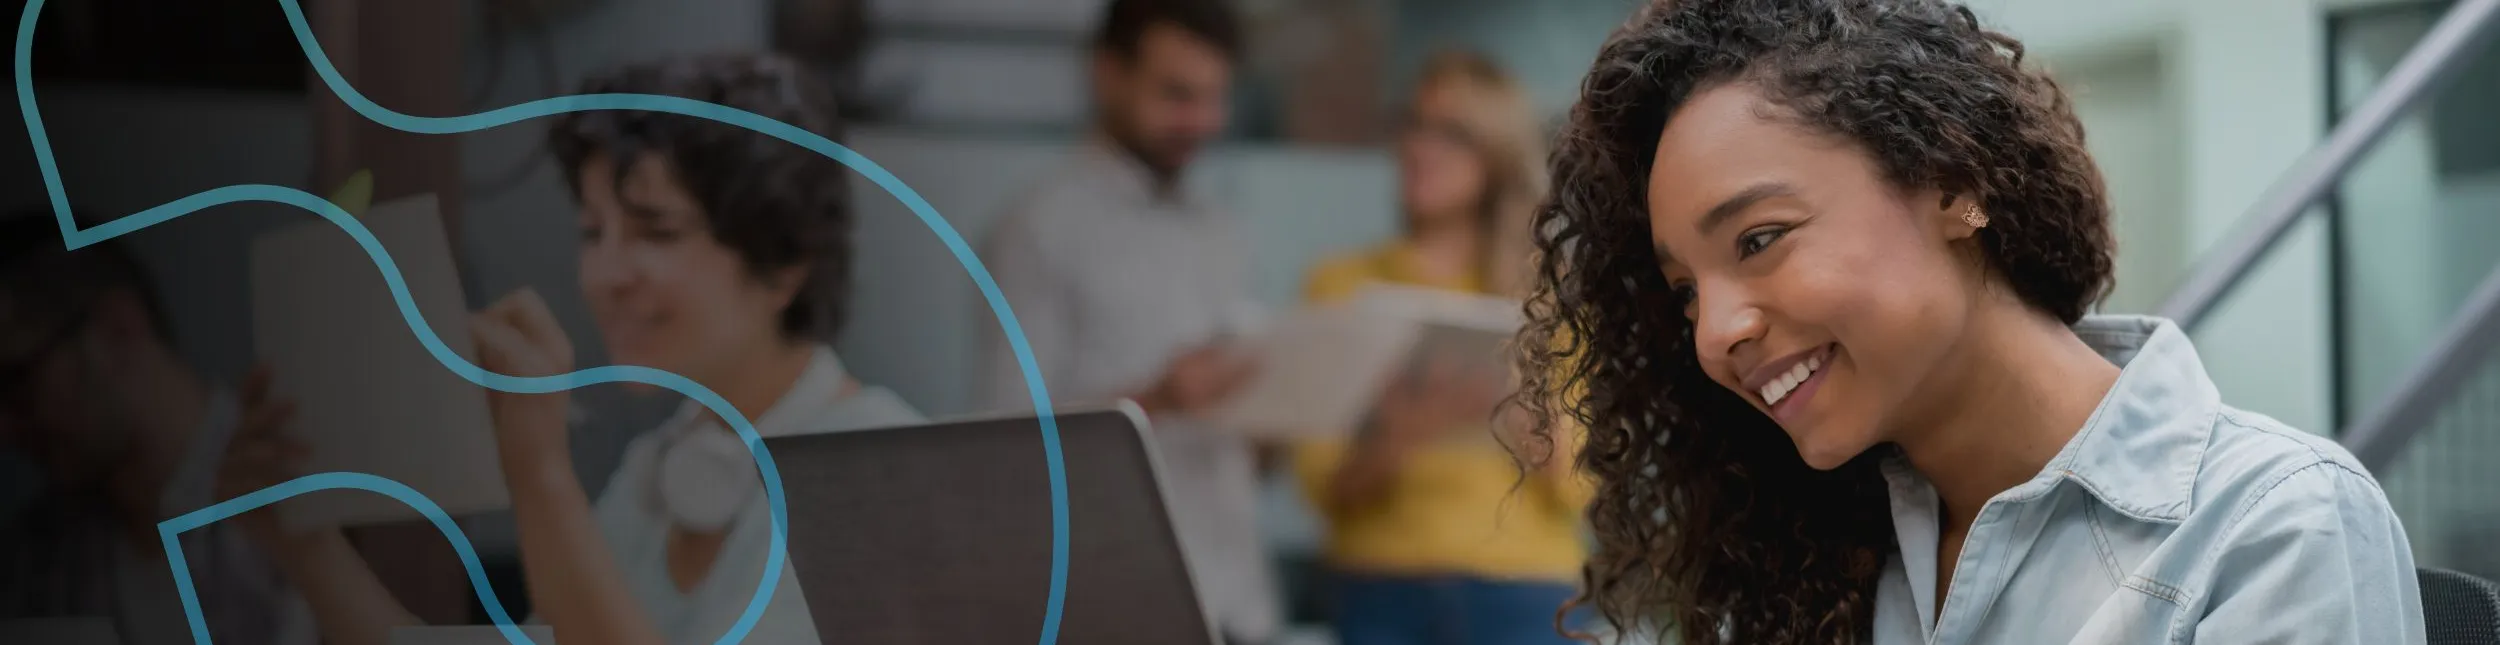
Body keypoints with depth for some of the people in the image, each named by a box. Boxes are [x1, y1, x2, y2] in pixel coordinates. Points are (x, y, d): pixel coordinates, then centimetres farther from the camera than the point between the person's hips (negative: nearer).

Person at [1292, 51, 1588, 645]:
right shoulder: (1343, 285, 9)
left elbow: (1580, 483, 1)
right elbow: (1322, 482, 1)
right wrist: (1390, 441, -20)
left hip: (1520, 596, 0)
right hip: (1384, 593, 0)